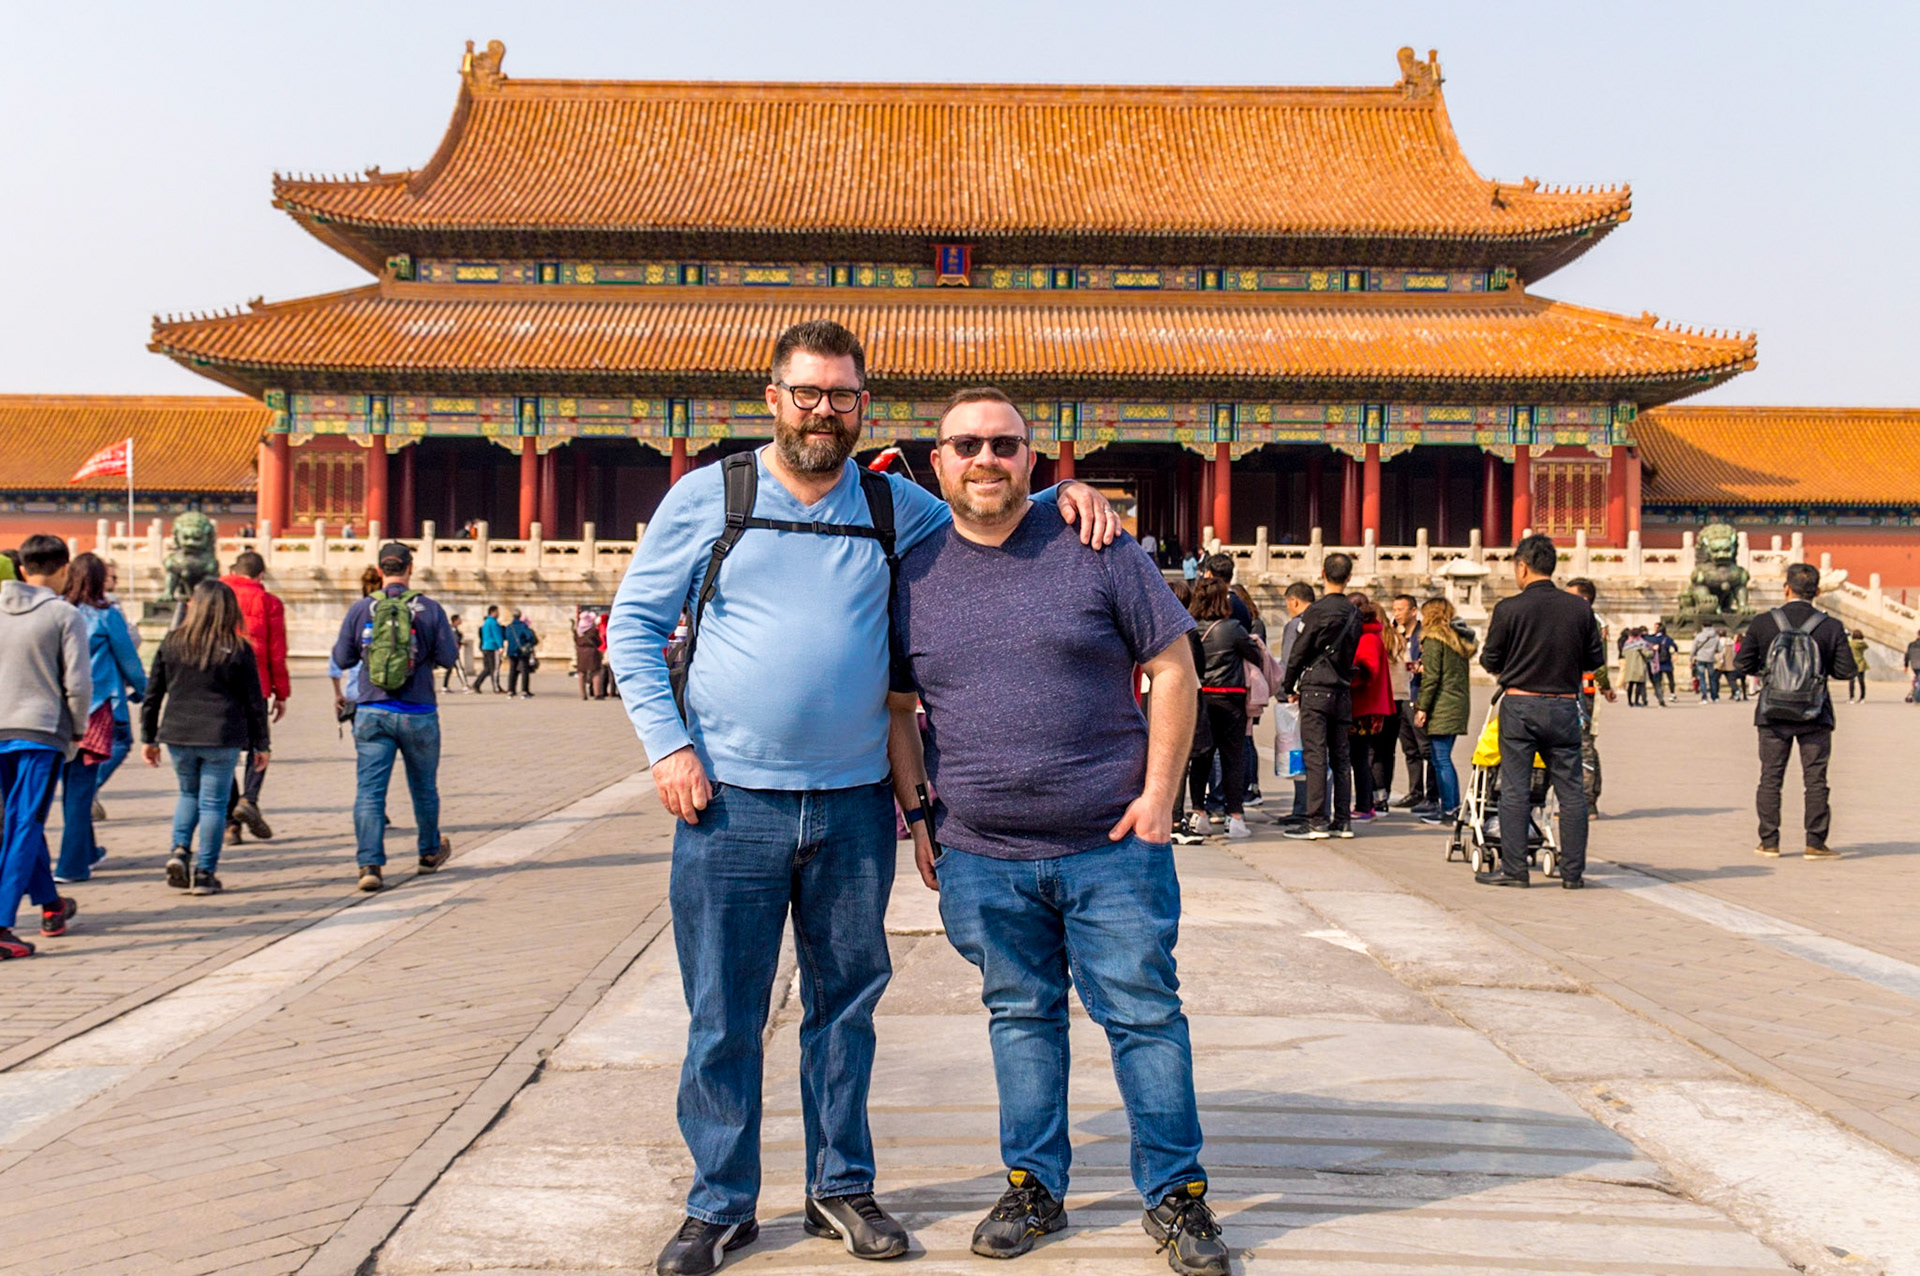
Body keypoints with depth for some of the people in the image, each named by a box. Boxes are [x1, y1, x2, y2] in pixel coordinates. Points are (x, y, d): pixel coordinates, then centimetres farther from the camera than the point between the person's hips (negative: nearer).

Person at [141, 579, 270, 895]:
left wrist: (148, 737, 15)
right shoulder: (238, 650, -4)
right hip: (222, 738, -2)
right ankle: (204, 874, 6)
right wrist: (262, 744, 7)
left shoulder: (172, 643, 2)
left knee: (189, 793, 23)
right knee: (213, 802, 5)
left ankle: (179, 850, 3)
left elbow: (153, 694, 6)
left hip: (177, 735, 3)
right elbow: (254, 701, -1)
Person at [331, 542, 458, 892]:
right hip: (418, 714, 0)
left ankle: (369, 864, -12)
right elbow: (448, 656, -5)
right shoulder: (429, 609, -6)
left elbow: (342, 659, 2)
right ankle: (430, 852, 35)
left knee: (369, 790, -1)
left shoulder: (360, 609, -3)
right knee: (424, 787, 18)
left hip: (372, 713, 0)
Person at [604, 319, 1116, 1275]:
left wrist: (1064, 494, 0)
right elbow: (633, 623, 4)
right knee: (722, 1015, 4)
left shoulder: (895, 505, 7)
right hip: (730, 802, -2)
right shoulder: (708, 496, 1)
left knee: (845, 1004, 12)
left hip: (855, 805, 2)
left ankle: (841, 1187, 27)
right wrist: (667, 744, -6)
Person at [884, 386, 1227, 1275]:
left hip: (1111, 845, -2)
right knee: (1021, 1018, 13)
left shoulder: (1097, 551, -2)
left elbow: (1174, 670, 0)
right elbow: (897, 708, 14)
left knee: (1145, 1015, 4)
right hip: (981, 857, 2)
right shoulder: (913, 575, 6)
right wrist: (918, 814, 6)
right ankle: (1034, 1186, 27)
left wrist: (1158, 793, -6)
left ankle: (1174, 1193, 17)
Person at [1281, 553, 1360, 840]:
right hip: (1343, 692, 6)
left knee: (1315, 756, -5)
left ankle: (1317, 822, -7)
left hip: (1316, 689, -6)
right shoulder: (1354, 614, 7)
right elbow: (1352, 653, 14)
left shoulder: (1317, 611, -11)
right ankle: (1343, 820, 11)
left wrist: (1289, 687, 5)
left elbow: (1299, 652, -7)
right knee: (1341, 756, 9)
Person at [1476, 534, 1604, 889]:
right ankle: (1573, 871, 11)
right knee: (1571, 790, 8)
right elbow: (1595, 658, 8)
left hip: (1520, 705, -3)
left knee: (1515, 790, 3)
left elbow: (1490, 662, -2)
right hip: (1564, 707, 3)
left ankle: (1513, 868, 4)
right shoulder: (1580, 608, 1)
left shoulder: (1509, 609, -8)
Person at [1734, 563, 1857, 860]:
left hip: (1772, 716, 1)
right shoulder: (1831, 627, -7)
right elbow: (1847, 671, -4)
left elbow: (1743, 666, -3)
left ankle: (1769, 842, 11)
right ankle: (1816, 843, 6)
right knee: (1815, 779, 6)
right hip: (1814, 716, 0)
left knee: (1770, 777, 9)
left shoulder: (1762, 624, -6)